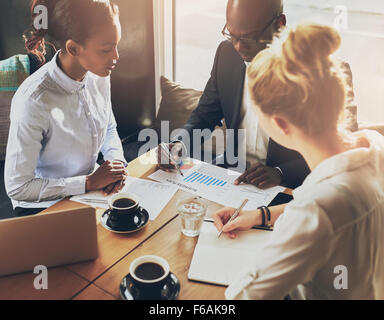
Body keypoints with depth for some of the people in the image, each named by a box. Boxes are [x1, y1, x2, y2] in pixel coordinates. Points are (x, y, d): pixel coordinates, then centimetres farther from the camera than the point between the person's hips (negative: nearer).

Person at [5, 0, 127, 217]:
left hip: (90, 188, 6)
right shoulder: (33, 101, -27)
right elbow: (17, 187, -21)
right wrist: (89, 182, -21)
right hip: (43, 207, -5)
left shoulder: (99, 78, -6)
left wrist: (117, 162, -8)